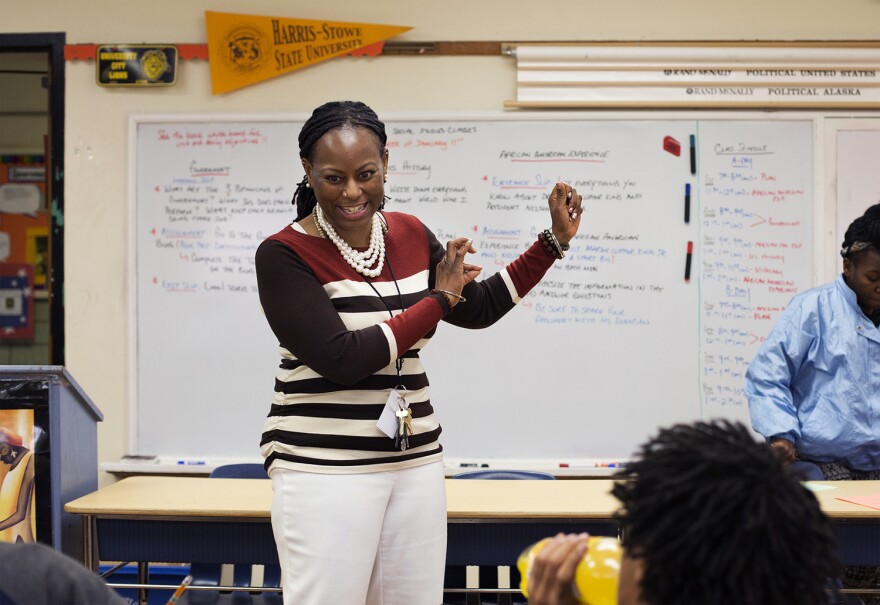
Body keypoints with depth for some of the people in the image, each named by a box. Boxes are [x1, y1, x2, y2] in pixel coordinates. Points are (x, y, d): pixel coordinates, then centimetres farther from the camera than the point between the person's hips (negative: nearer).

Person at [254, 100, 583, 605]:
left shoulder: (411, 236, 8)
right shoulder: (284, 255, -11)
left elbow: (477, 309, 20)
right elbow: (343, 358, -20)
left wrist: (555, 241, 14)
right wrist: (438, 298, -10)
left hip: (416, 460, 6)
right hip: (326, 468, -5)